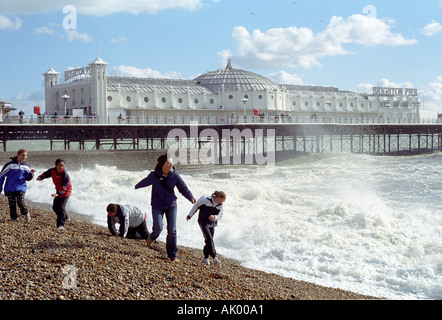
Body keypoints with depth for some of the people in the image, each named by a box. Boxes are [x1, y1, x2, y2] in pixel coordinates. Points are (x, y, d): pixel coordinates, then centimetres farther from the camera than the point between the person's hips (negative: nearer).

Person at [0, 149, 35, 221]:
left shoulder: (26, 166, 6)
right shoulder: (10, 165, -6)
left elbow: (28, 178, 10)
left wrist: (31, 173, -12)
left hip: (21, 187, 1)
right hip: (10, 189, -1)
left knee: (20, 202, -15)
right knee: (12, 204, -1)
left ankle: (26, 213, 13)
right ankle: (13, 219, 16)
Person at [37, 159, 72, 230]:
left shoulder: (65, 175, -29)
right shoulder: (52, 171, -9)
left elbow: (64, 186, -35)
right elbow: (46, 174, 11)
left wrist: (58, 193, -48)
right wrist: (40, 177, -10)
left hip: (65, 191, -7)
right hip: (58, 190, 7)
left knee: (61, 207, -17)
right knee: (55, 207, 11)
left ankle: (61, 225, -13)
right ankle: (65, 217, 36)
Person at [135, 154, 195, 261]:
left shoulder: (175, 175, -8)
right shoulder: (154, 176, -11)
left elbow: (183, 188, -3)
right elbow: (144, 182, 10)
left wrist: (191, 198, -19)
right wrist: (136, 187, 28)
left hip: (171, 205, 1)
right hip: (157, 206, -1)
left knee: (172, 230, -3)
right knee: (158, 227, -19)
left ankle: (172, 254, 14)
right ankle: (153, 237, 20)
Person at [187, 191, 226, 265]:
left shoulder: (220, 205, -1)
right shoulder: (206, 200, -17)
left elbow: (220, 216, 6)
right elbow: (196, 205, -4)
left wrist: (214, 217, -19)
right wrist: (190, 216, 4)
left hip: (212, 224, 5)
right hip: (203, 222, -5)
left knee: (208, 241, 4)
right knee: (209, 239, -17)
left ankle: (205, 258, 14)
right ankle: (214, 257, -18)